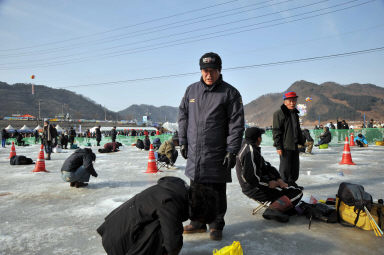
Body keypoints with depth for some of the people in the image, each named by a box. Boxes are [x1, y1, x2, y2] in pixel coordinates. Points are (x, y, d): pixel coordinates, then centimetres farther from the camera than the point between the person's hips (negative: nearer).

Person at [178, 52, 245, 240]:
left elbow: (236, 124, -8)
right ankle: (198, 222, 31)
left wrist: (232, 151, -12)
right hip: (194, 153, 4)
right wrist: (183, 141, 10)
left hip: (217, 155, -4)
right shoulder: (191, 90, 9)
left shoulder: (230, 93, -4)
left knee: (217, 193, 5)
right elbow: (183, 116, 15)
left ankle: (216, 225, 23)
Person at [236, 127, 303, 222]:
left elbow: (266, 166, 12)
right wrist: (269, 183, -16)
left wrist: (278, 179, 2)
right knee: (297, 193, -10)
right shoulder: (250, 151, -22)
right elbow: (250, 177, -28)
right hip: (255, 190, -10)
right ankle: (272, 210, -19)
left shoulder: (247, 146, 10)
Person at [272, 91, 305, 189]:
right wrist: (278, 146, -17)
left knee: (295, 166, 14)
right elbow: (276, 130, -14)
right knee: (285, 167, -1)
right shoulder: (279, 113, -10)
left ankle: (292, 182, 29)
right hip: (285, 146, -8)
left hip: (295, 146, 8)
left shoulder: (295, 113, 16)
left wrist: (301, 142, 21)